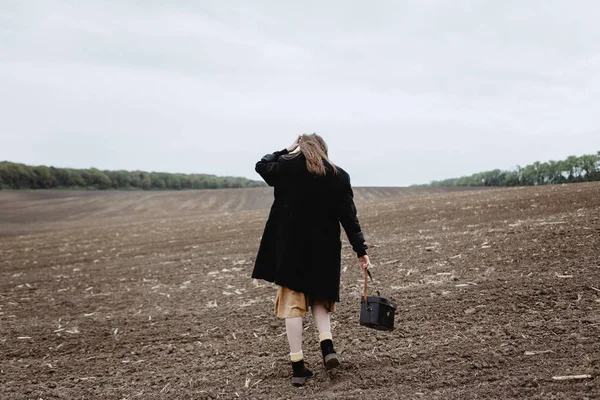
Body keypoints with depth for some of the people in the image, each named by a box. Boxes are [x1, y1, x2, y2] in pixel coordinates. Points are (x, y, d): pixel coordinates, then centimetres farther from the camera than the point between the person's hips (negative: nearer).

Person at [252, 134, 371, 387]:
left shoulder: (286, 167, -4)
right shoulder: (338, 176, -1)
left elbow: (262, 165, 17)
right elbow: (348, 217, -2)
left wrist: (287, 151, 22)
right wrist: (360, 250, 1)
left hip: (290, 247, -1)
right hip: (323, 249, 2)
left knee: (293, 304, 3)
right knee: (318, 298, 20)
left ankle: (298, 367, 3)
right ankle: (327, 346, -1)